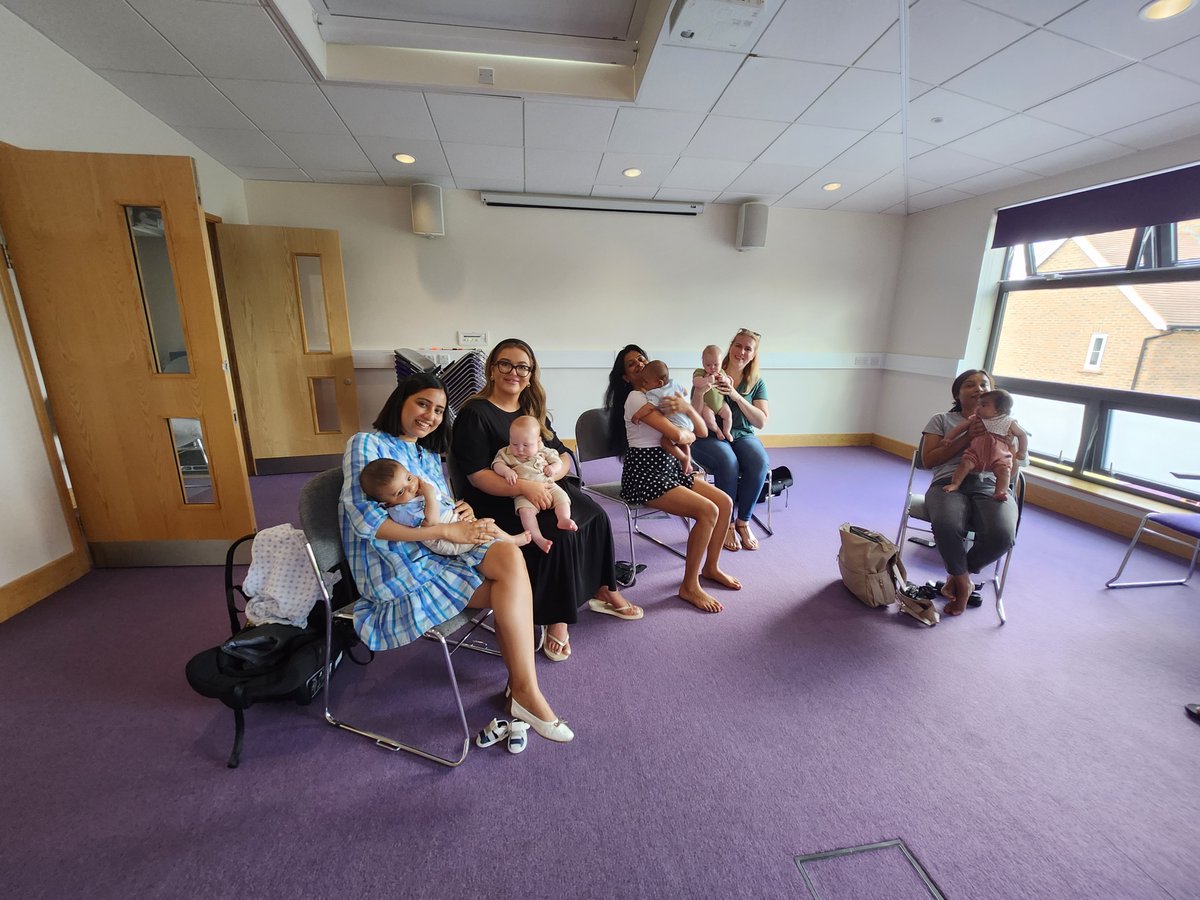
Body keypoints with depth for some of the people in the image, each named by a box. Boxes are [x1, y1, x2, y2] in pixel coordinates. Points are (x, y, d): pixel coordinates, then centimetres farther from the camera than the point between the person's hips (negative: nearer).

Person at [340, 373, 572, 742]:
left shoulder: (430, 456, 20)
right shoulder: (365, 444, -3)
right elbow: (366, 520, -17)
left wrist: (465, 514, -3)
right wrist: (447, 530, -21)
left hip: (437, 552, 6)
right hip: (398, 571, -6)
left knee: (509, 555, -25)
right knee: (511, 589, -21)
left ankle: (522, 687, -19)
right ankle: (524, 691, -8)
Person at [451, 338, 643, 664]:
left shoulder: (533, 410, 14)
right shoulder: (474, 414, -8)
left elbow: (563, 454, 12)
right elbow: (476, 475, -16)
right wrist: (524, 487, -28)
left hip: (544, 490, 7)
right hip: (500, 502, -6)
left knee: (595, 515, -15)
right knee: (558, 533, -29)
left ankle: (602, 590, 2)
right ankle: (556, 619, -14)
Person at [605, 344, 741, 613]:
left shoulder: (662, 395, 13)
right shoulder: (636, 398, -12)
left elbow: (703, 431, 5)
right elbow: (677, 435, -23)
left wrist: (687, 407, -13)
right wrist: (690, 435, 0)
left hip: (669, 469, 9)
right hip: (645, 475, -8)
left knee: (725, 502, 1)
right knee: (708, 511, -20)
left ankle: (710, 567, 21)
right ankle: (689, 586, -5)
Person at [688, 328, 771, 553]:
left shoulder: (756, 383, 7)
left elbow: (761, 421, -4)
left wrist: (736, 396, -16)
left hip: (743, 435, 3)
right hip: (709, 437, -3)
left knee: (760, 462, -29)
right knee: (728, 461, -34)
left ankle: (743, 521, -10)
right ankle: (727, 524, -15)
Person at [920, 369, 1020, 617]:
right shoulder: (942, 420, 19)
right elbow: (928, 460, 6)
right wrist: (966, 437, -2)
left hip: (990, 485, 2)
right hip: (949, 483, -2)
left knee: (1002, 534, -33)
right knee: (947, 527, -38)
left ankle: (957, 575, -3)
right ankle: (963, 581, -7)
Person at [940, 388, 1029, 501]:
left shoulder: (1009, 423, 6)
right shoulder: (977, 419, 10)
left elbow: (1022, 435, 15)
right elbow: (961, 427, 12)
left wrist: (1022, 452, 8)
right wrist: (948, 438, 2)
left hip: (999, 455, -1)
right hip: (976, 452, 1)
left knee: (1003, 470, -24)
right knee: (965, 463, -22)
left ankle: (1000, 492, -31)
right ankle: (954, 484, -22)